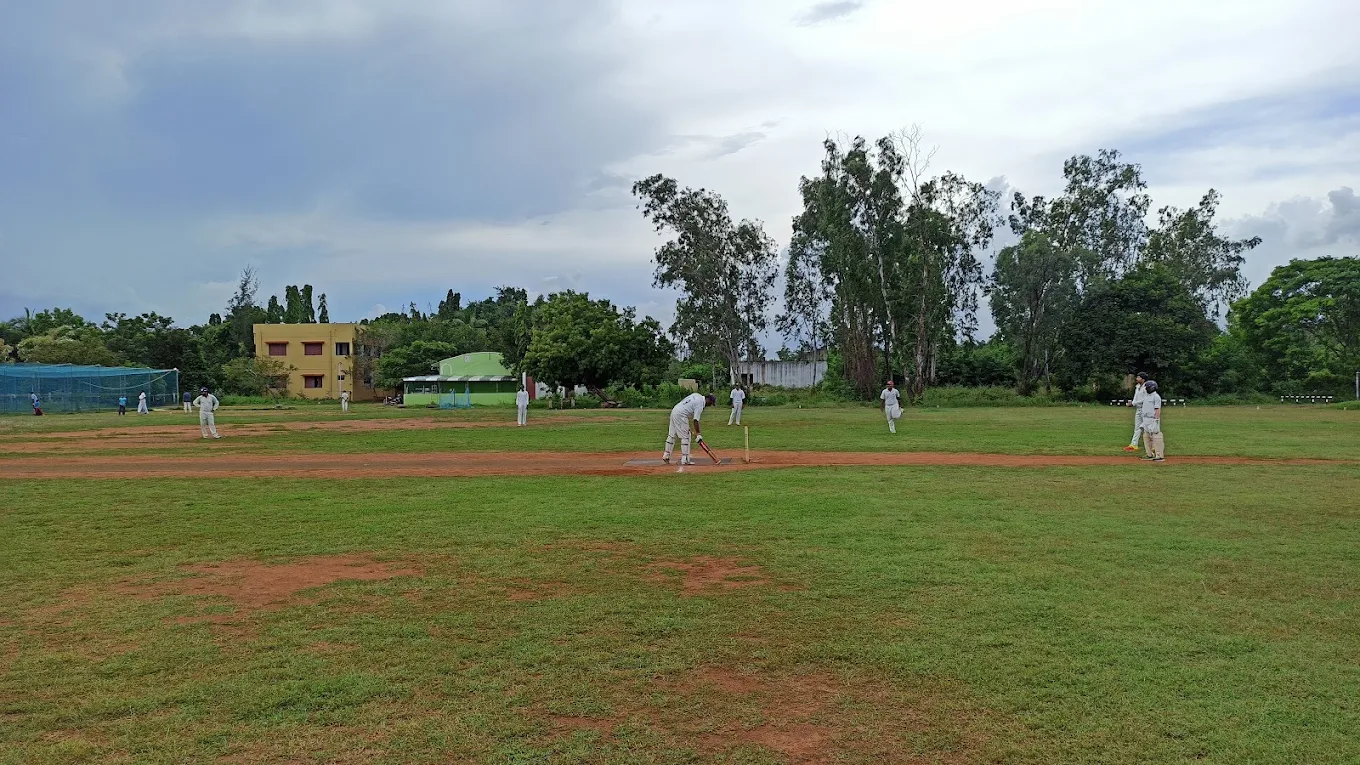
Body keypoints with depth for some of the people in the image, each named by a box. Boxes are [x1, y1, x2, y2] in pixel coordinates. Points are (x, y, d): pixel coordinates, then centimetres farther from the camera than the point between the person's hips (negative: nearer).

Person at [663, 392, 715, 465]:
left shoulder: (697, 395, 11)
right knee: (685, 437, -4)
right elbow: (695, 420, -20)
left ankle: (666, 456, 21)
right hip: (681, 415, -10)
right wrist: (697, 433, -19)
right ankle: (685, 460, -4)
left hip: (674, 410, 10)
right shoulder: (700, 404, -15)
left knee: (672, 434, 15)